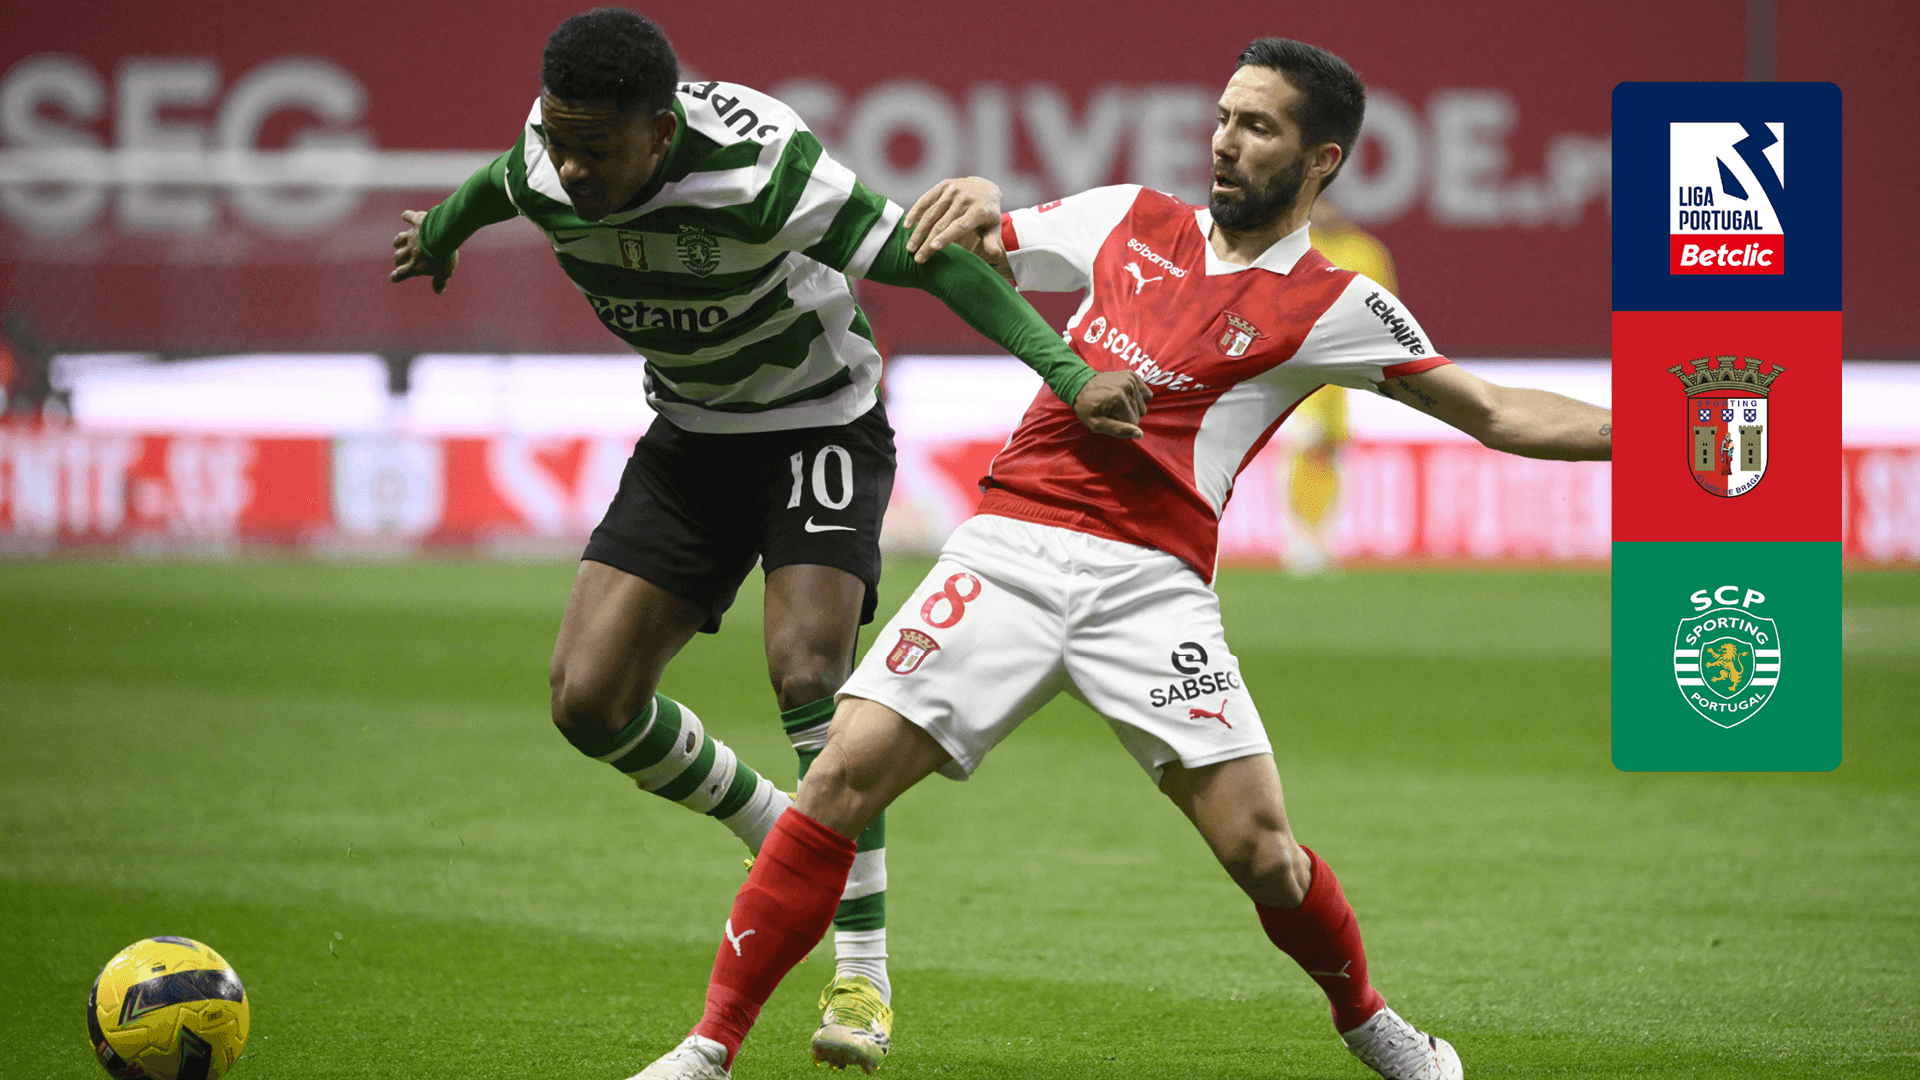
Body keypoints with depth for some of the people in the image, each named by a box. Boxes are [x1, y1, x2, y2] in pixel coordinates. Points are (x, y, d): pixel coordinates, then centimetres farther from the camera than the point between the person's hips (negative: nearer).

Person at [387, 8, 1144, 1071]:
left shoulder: (758, 168, -33)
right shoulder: (542, 169, -16)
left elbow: (930, 261, -30)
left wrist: (1068, 372, -40)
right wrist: (441, 232, 33)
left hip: (818, 421, -6)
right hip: (690, 435, 6)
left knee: (806, 667, -26)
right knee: (588, 701, -6)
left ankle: (862, 972, -17)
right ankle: (780, 836, 20)